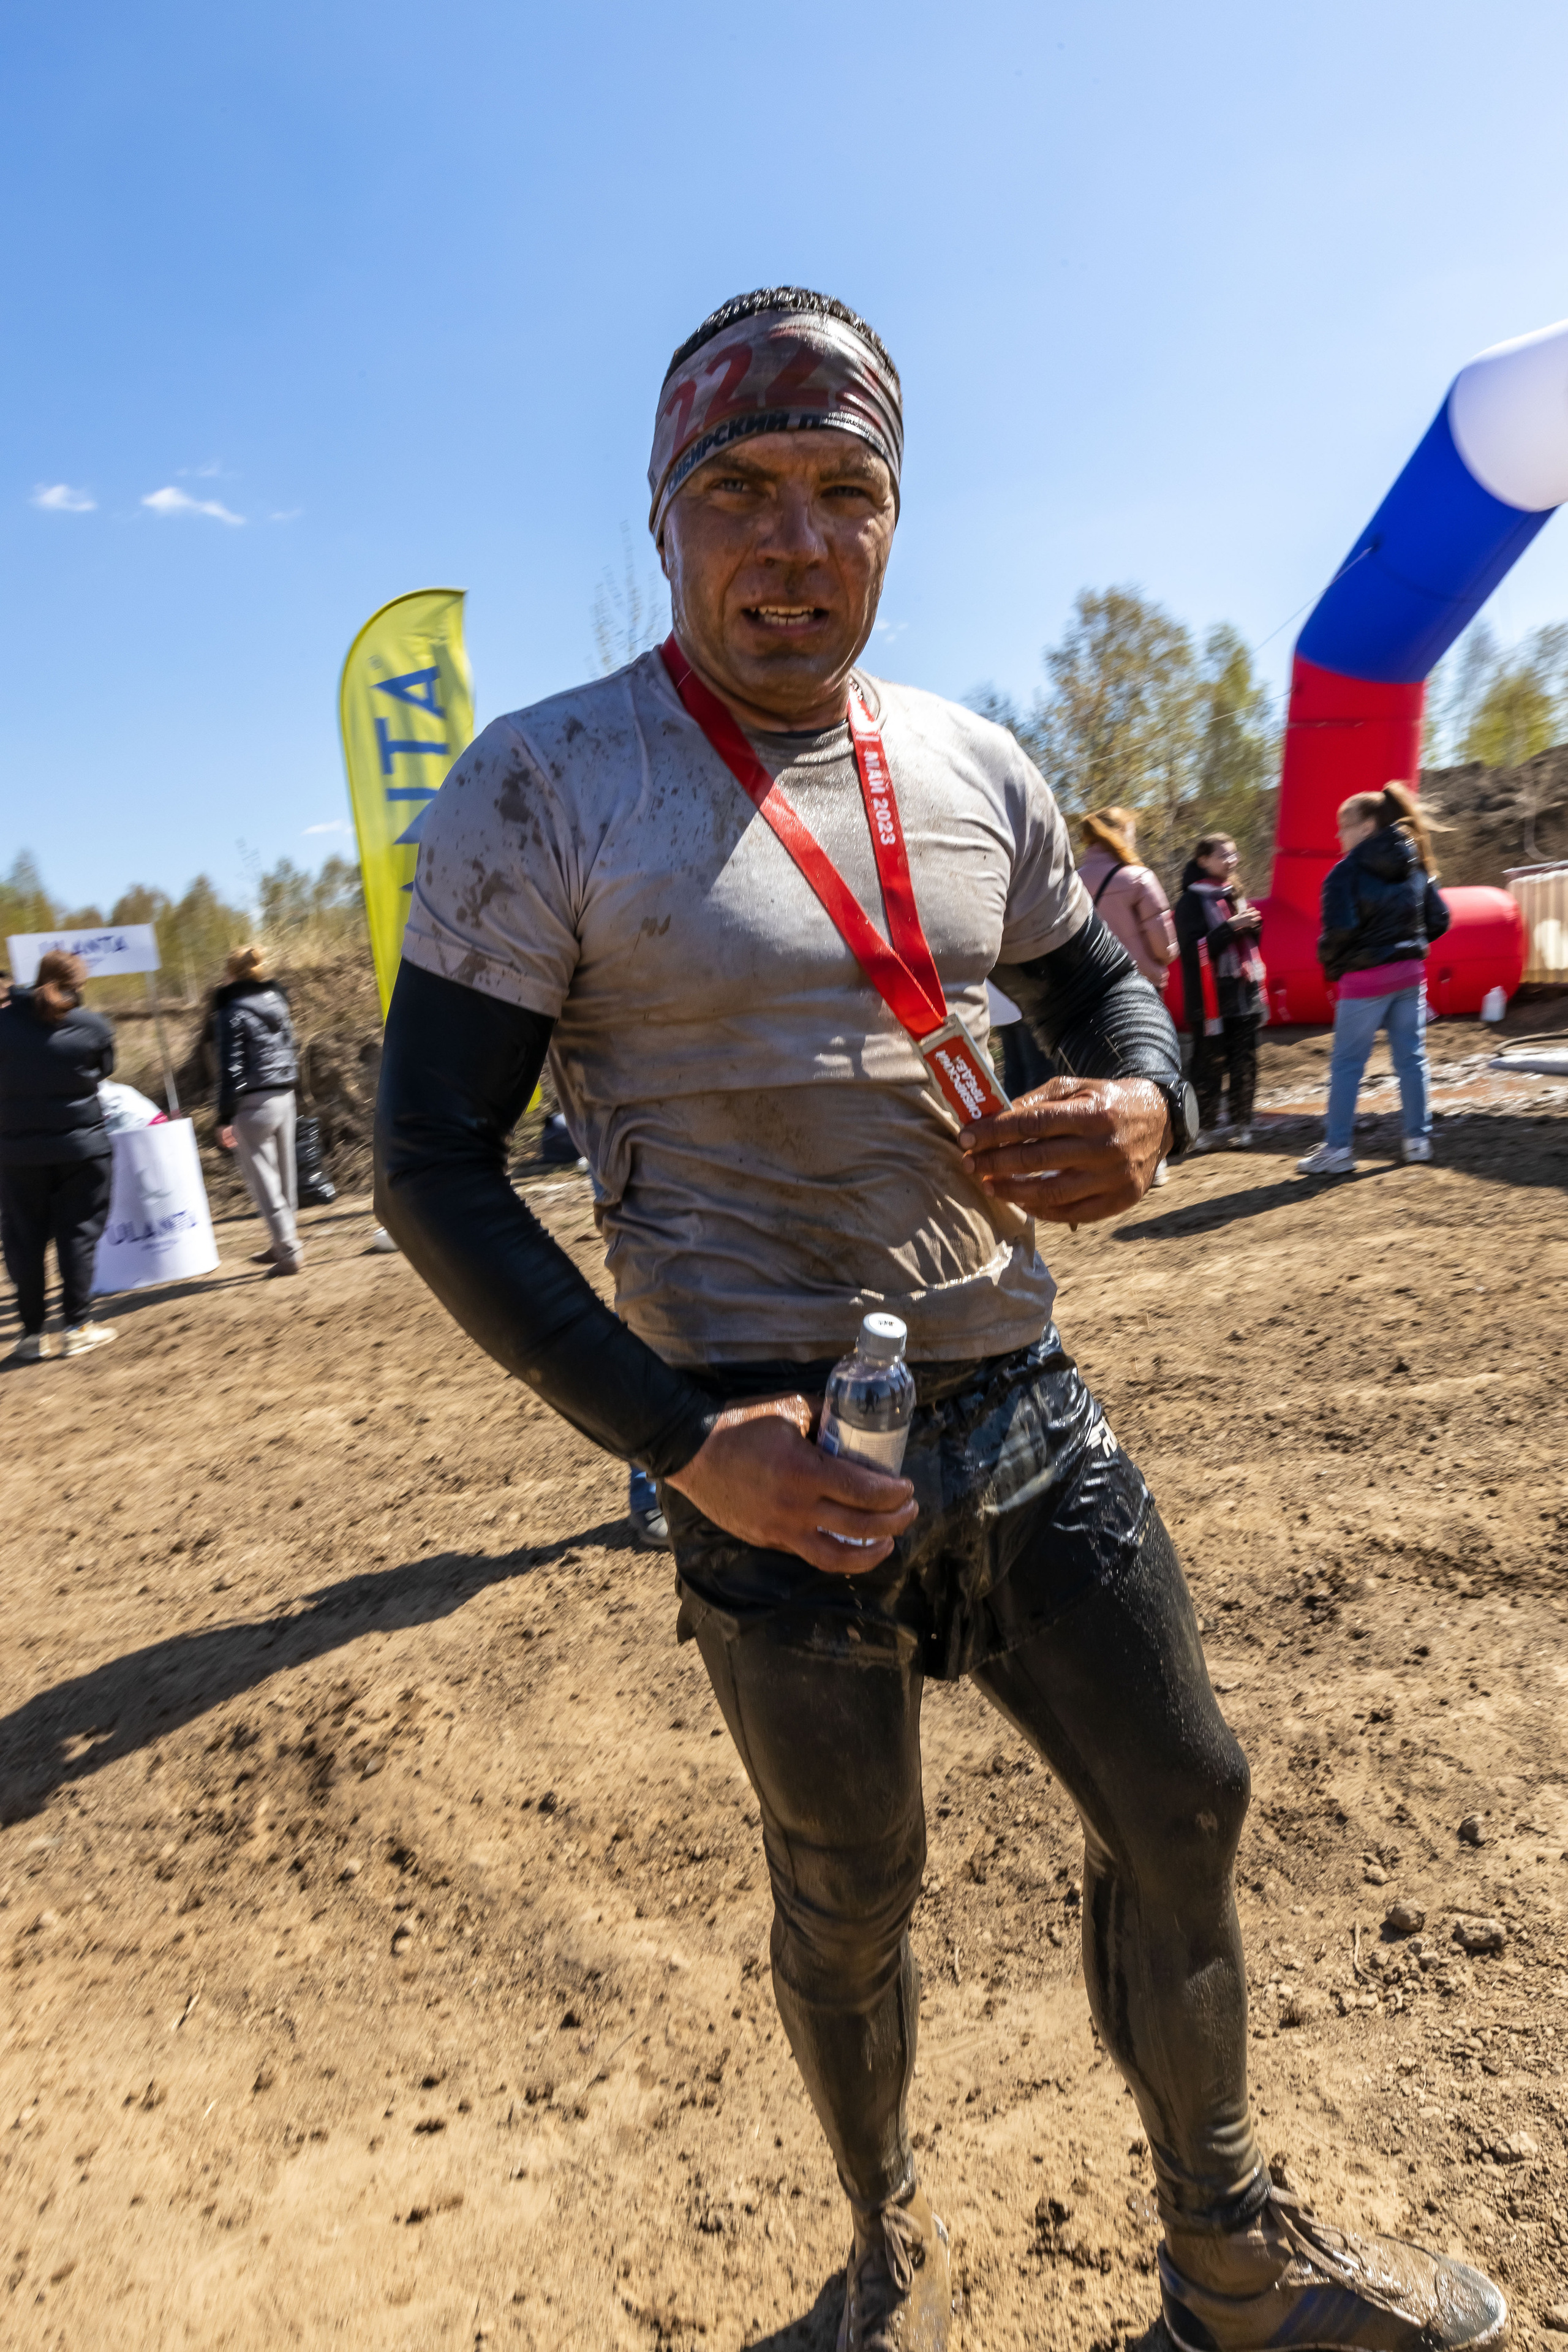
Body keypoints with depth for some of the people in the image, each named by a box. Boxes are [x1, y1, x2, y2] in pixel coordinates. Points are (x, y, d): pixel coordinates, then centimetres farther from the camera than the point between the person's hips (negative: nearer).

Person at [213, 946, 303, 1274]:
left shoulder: (231, 1012, -11)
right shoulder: (276, 1001, 9)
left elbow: (231, 1068, -14)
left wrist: (225, 1117, -12)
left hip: (253, 1103, -7)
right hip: (285, 1097, 7)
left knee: (263, 1180, -1)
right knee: (285, 1176, 15)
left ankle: (289, 1253, -2)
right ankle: (283, 1243, 26)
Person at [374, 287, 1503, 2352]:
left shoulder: (977, 771, 6)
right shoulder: (540, 788, -8)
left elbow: (1106, 986, 19)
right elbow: (431, 1167, -10)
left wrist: (1143, 1107, -7)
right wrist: (670, 1438, -20)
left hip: (1028, 1410, 5)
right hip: (776, 1456, -4)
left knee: (1182, 1810, 16)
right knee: (850, 1900, 16)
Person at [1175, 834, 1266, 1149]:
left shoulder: (1236, 894, 16)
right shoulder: (1192, 901, -5)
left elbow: (1249, 943, 22)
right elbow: (1193, 949, -16)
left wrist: (1253, 926, 0)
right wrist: (1231, 926, -20)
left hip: (1245, 994, 6)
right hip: (1211, 997, -6)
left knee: (1245, 1064, 7)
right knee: (1210, 1065, -4)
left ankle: (1241, 1124, 14)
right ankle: (1208, 1127, 3)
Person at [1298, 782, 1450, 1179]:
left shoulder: (1347, 871, -12)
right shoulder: (1417, 866, 8)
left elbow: (1339, 930, -21)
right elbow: (1439, 920, 8)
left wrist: (1329, 965, -4)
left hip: (1364, 978, -6)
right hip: (1410, 973, 6)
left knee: (1347, 1064, 1)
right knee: (1412, 1057, 13)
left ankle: (1337, 1150, 3)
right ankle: (1419, 1139, 19)